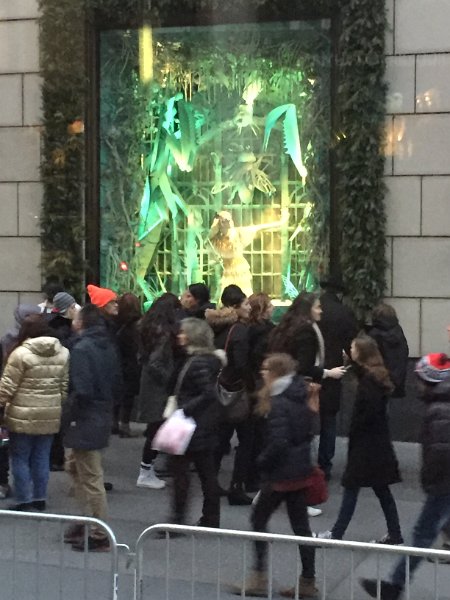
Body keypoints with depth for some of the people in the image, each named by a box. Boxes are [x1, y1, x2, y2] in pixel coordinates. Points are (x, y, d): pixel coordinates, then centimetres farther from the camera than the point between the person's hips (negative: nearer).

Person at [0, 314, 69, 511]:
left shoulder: (21, 354, -13)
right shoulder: (63, 353, 3)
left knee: (20, 458, 7)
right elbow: (65, 387, 7)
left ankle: (24, 500, 8)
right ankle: (40, 499, 19)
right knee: (41, 458, 14)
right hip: (50, 416, 5)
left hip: (23, 417, -5)